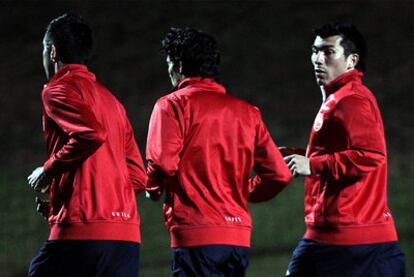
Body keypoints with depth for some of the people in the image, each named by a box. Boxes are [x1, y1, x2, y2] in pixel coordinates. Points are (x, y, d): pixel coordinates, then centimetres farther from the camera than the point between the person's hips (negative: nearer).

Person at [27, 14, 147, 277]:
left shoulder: (58, 89, 0)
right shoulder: (112, 101, 25)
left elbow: (92, 134, -20)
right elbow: (138, 177, 22)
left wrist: (49, 171, -6)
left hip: (83, 229, -7)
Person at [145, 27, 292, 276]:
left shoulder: (173, 104, -1)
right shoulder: (247, 111, 14)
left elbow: (163, 163, -16)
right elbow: (279, 175, 9)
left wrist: (155, 189, 5)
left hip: (196, 235, -6)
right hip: (239, 236, 6)